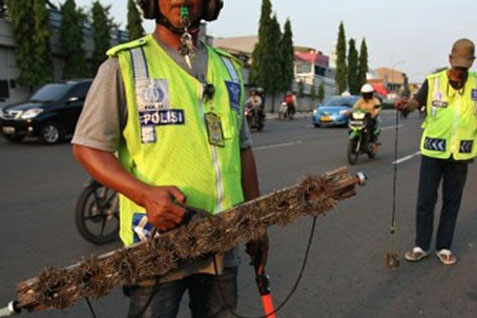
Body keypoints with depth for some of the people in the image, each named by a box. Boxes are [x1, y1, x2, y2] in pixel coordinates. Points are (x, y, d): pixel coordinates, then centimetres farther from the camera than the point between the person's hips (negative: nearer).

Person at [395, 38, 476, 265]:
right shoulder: (434, 81, -2)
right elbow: (418, 102, -4)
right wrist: (406, 105, -26)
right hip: (433, 151, -1)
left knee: (452, 202, 10)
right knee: (425, 200, 2)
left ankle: (444, 247, 22)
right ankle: (421, 246, 16)